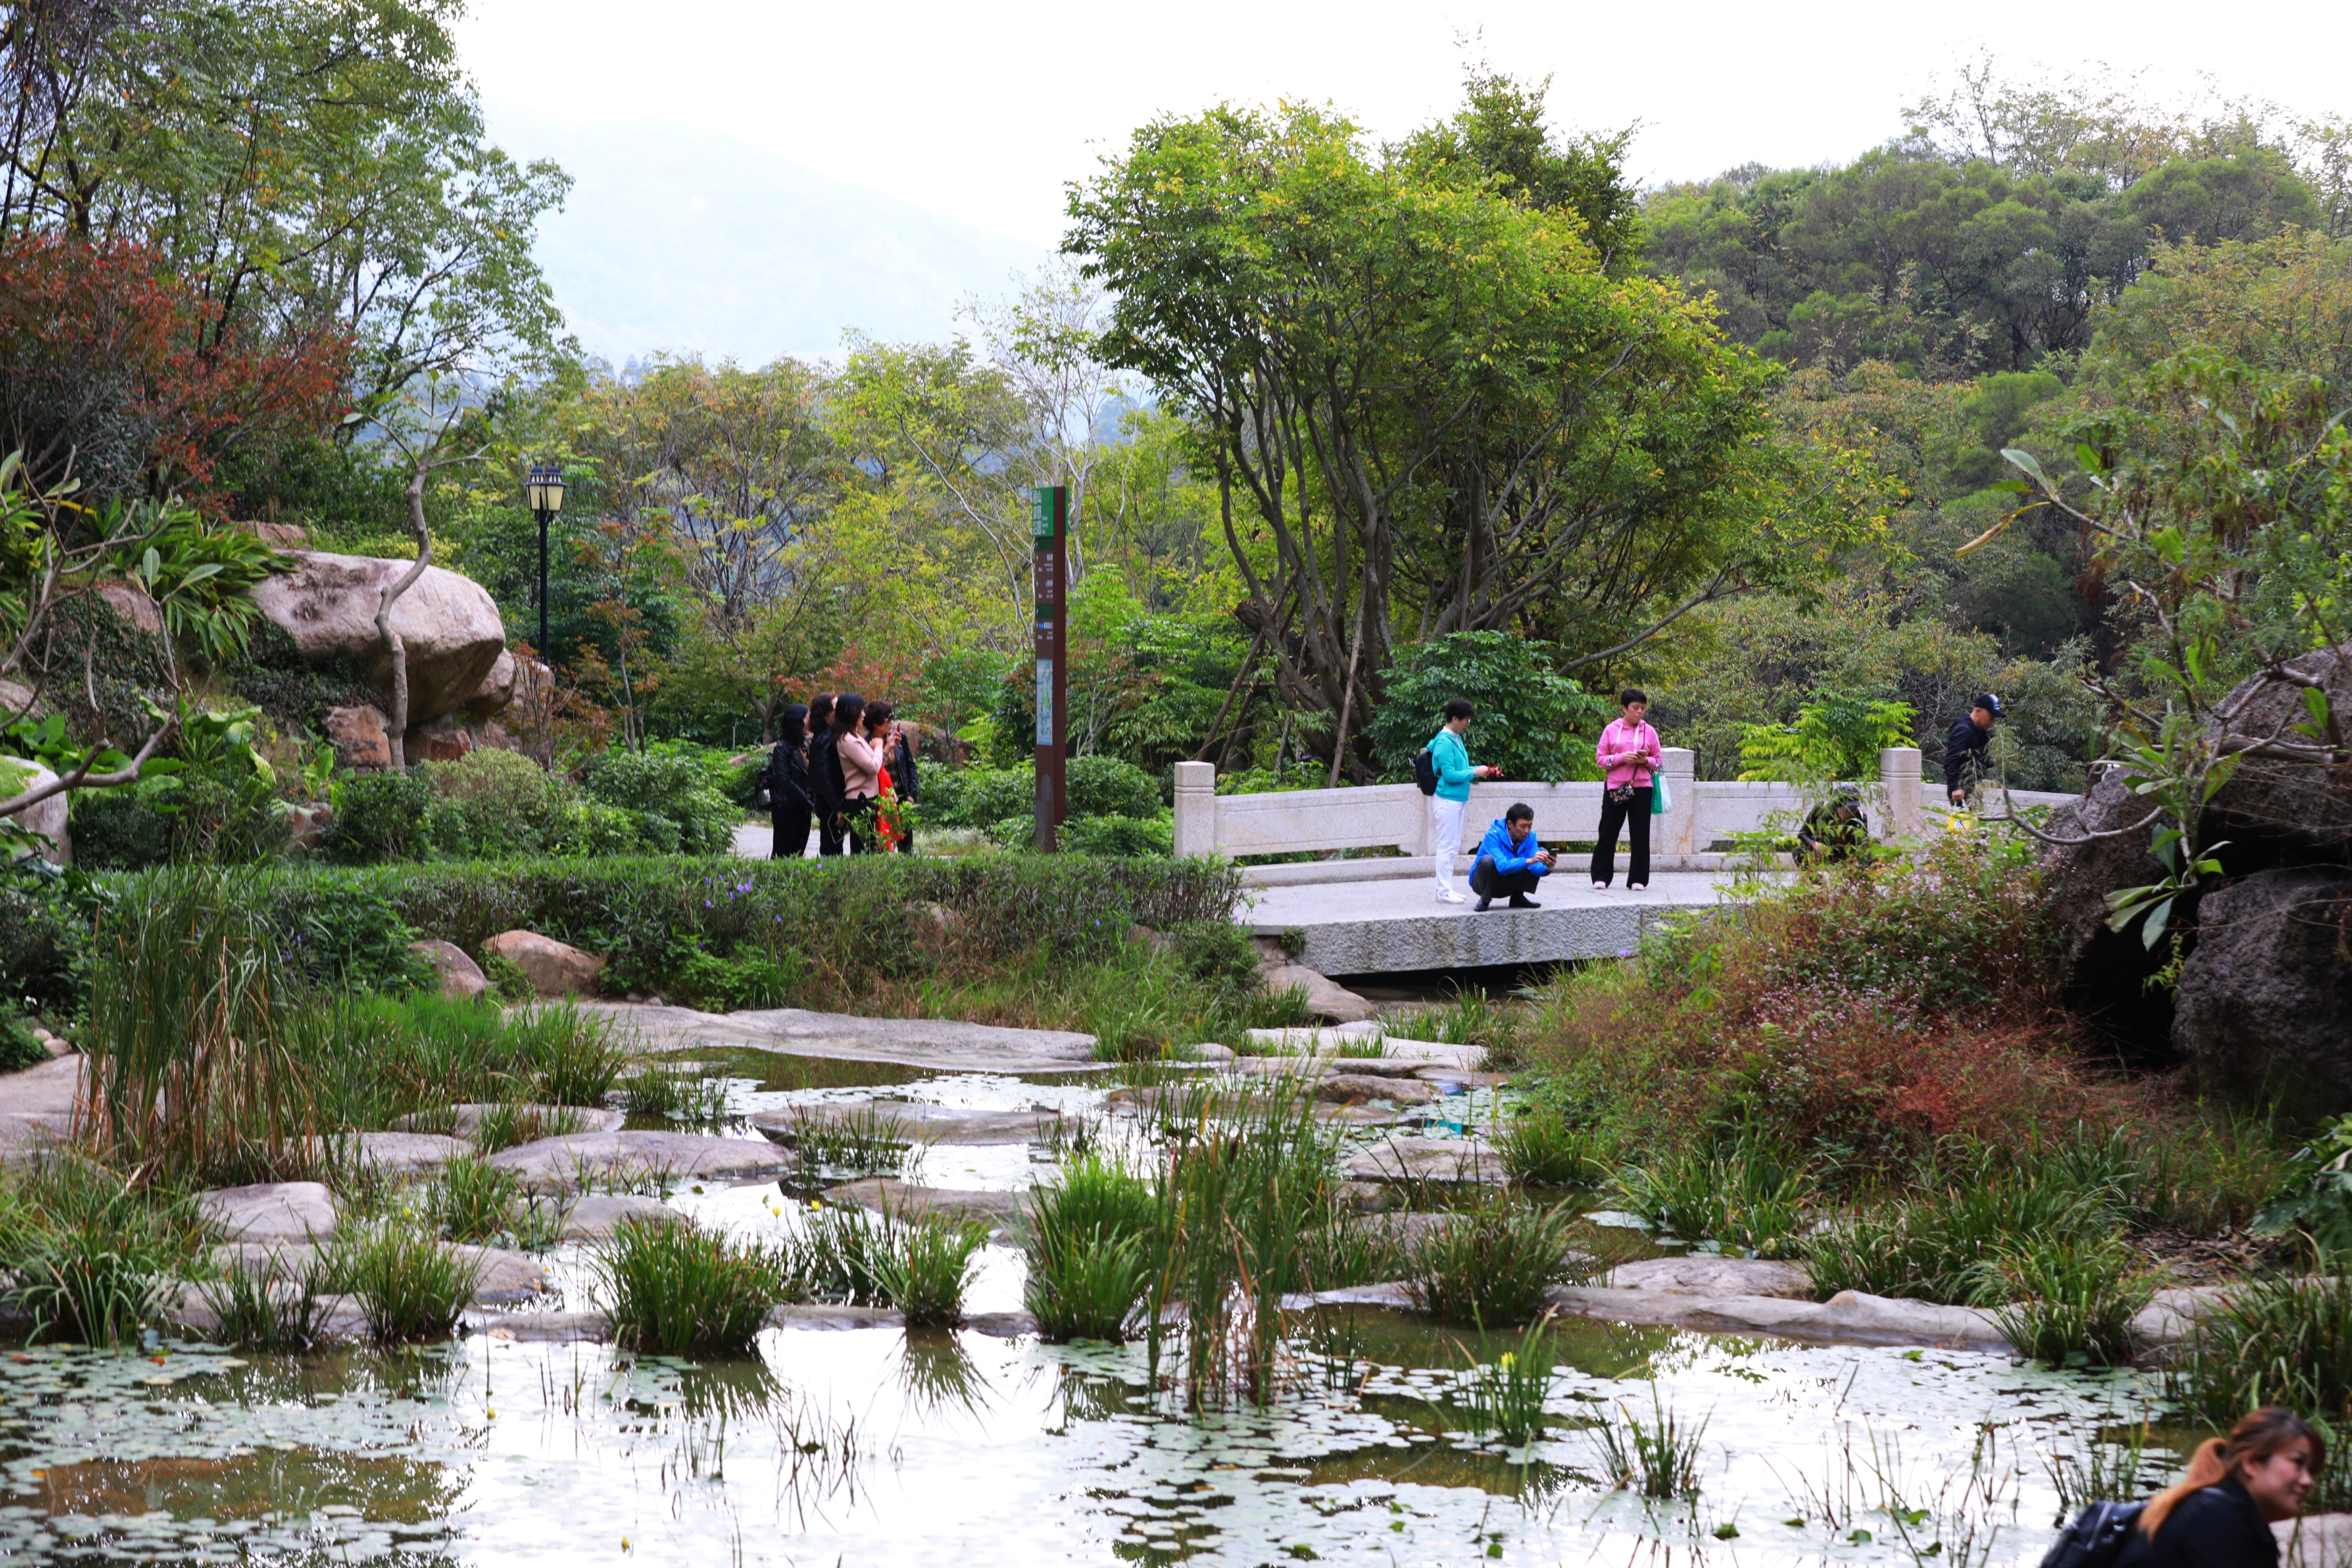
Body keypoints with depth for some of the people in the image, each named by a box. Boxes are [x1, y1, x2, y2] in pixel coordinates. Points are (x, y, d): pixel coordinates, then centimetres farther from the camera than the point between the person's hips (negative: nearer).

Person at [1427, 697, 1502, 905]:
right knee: (1446, 846, -7)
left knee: (1452, 846, 13)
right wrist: (1474, 773, -14)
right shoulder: (1445, 743, -18)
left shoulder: (1456, 739, 12)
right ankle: (1444, 892, -4)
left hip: (1457, 800, 10)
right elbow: (1450, 774, -21)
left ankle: (1447, 889, 18)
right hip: (1447, 800, -10)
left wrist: (1481, 770, 8)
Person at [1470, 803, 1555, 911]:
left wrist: (1547, 869, -41)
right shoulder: (1493, 835, -27)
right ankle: (1484, 900, -12)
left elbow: (1535, 866, -18)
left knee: (1542, 852, -9)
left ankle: (1518, 898, 0)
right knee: (1487, 860, -38)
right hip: (1488, 881, -5)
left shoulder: (1530, 836, -10)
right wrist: (1529, 861, -52)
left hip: (1510, 883, 5)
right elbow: (1502, 866, -40)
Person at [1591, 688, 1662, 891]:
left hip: (1641, 788, 1)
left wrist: (1645, 760, -12)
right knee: (1608, 832, 2)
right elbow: (1600, 758, 1)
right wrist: (1621, 758, -14)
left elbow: (1659, 761, 9)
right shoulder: (1611, 730, 3)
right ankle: (1601, 877, 11)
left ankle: (1638, 879, 7)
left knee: (1640, 835, 2)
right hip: (1615, 788, -1)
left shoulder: (1649, 731, 6)